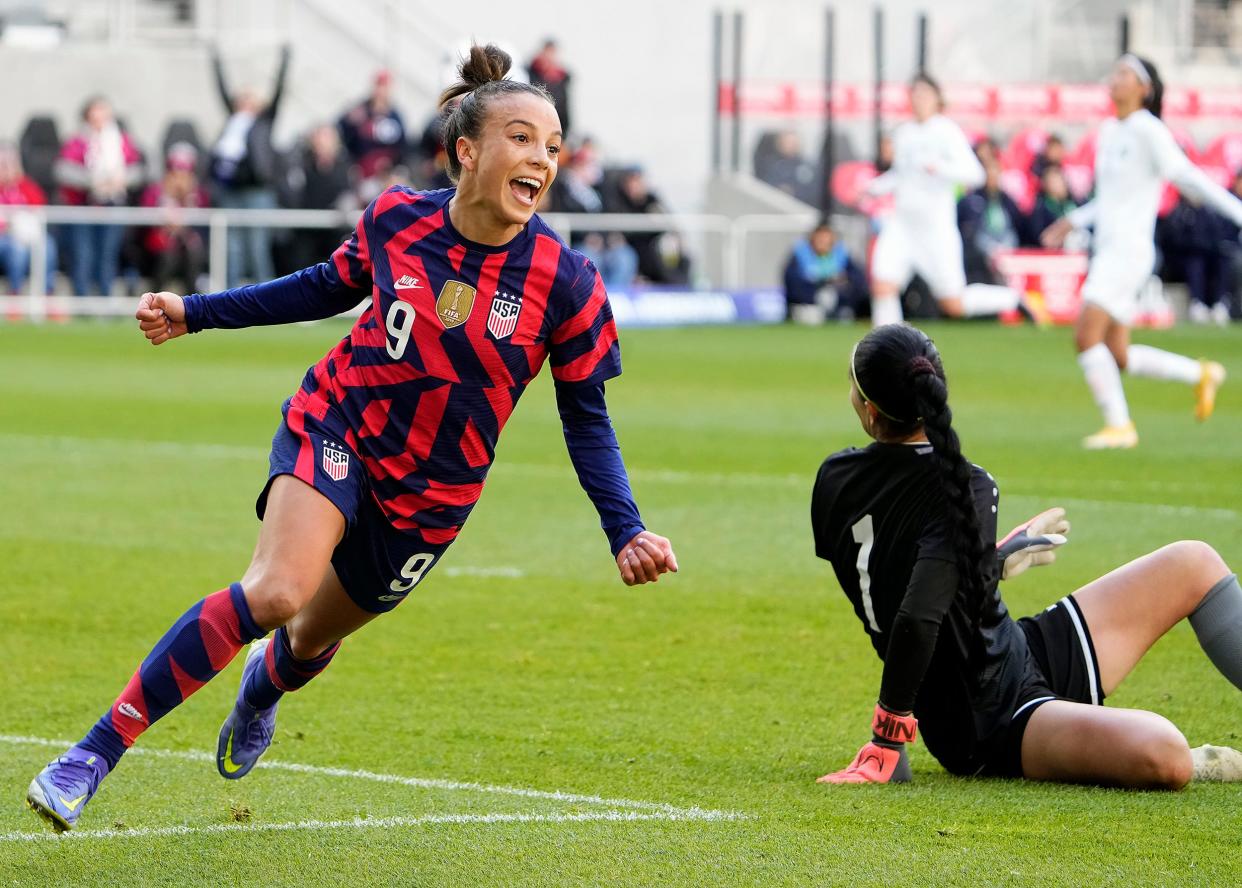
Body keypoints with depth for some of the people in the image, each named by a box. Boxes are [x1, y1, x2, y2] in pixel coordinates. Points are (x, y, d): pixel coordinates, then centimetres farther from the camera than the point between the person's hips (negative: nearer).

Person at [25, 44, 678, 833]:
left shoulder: (568, 285, -16)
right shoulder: (396, 219, -12)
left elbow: (587, 420, -5)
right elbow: (330, 288, 9)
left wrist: (626, 532, -15)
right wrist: (197, 313, 13)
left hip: (429, 492, 2)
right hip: (337, 426, -1)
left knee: (314, 635, 17)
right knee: (277, 590, -28)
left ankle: (266, 684, 59)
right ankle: (96, 753, -24)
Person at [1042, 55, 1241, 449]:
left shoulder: (1149, 130, -10)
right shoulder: (1109, 131, 15)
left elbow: (1187, 176, -9)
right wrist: (1074, 221, 26)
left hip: (1129, 250, -9)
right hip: (1107, 250, 9)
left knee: (1087, 335, -17)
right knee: (1117, 356, 8)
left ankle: (1119, 425, -10)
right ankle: (1201, 375, 21)